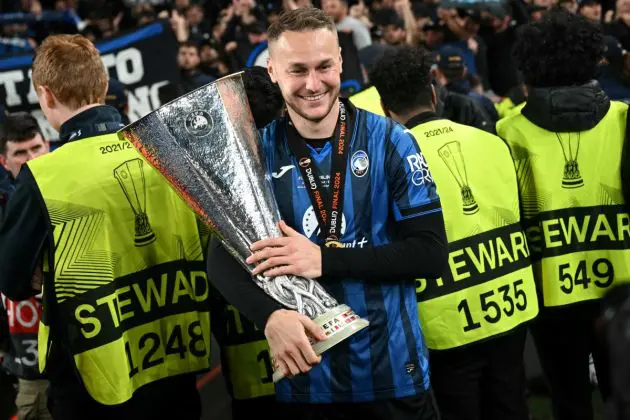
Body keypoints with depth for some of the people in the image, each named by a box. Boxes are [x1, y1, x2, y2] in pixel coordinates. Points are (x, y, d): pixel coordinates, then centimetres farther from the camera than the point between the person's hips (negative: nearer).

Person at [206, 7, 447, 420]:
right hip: (304, 374, 1)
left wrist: (324, 259, -20)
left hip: (392, 369, -1)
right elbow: (222, 257, -6)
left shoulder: (390, 141, -6)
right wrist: (271, 316, -27)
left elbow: (432, 253, -10)